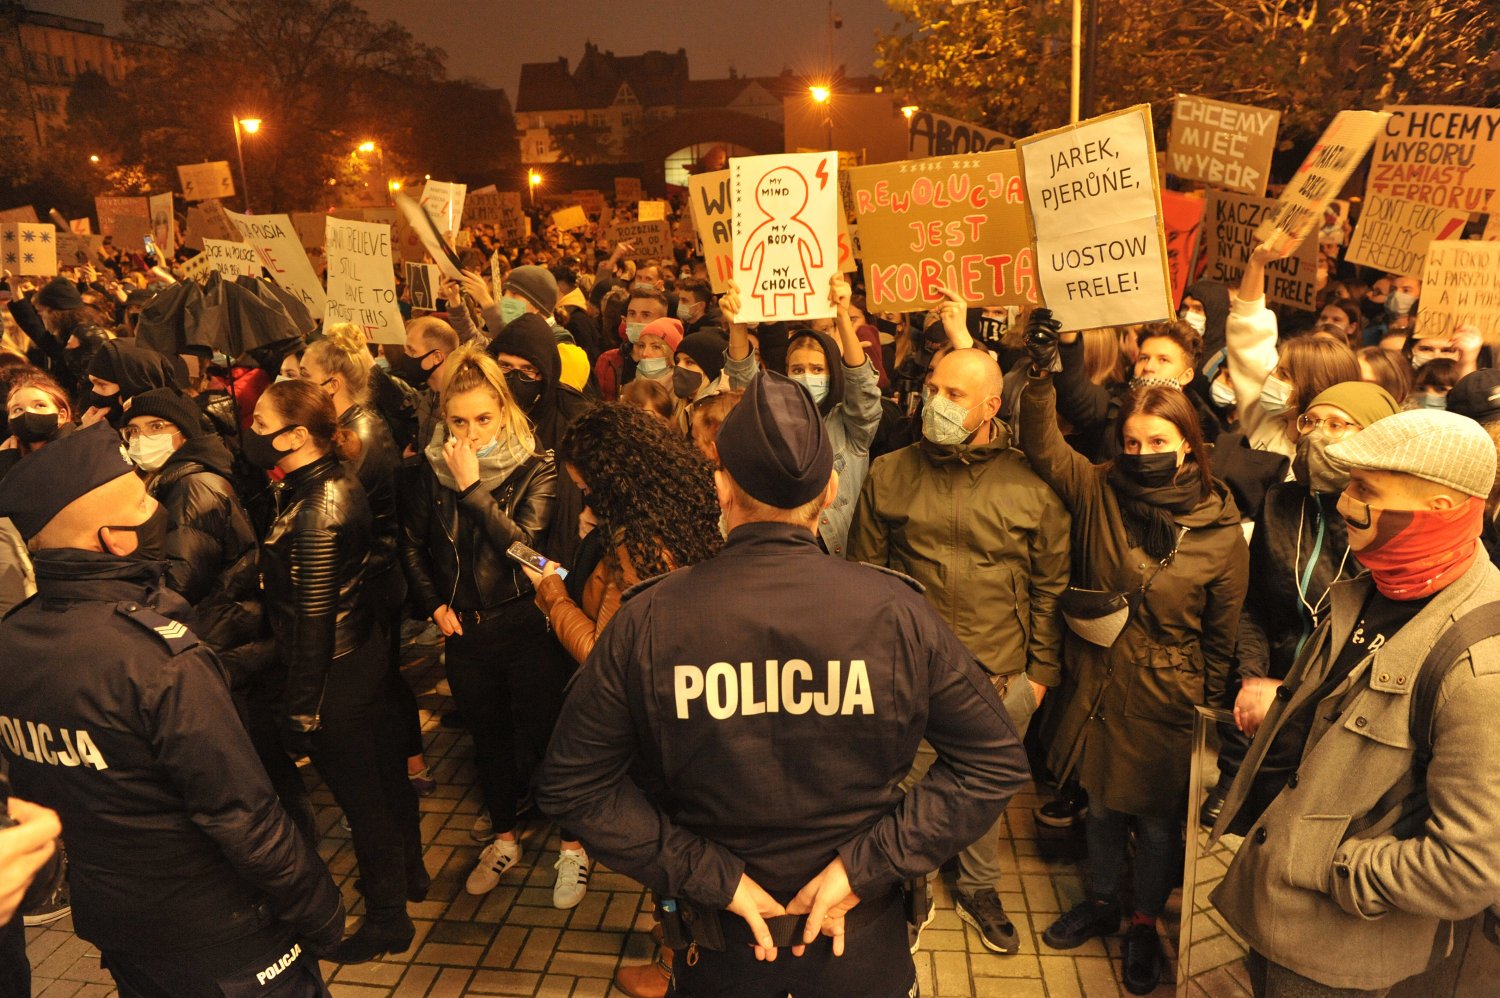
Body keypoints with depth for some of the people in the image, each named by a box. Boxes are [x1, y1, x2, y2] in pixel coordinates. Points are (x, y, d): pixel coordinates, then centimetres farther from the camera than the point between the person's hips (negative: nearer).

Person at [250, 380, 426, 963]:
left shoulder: (314, 513, -25)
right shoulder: (340, 483, 1)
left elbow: (313, 623, -22)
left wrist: (300, 714, -16)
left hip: (335, 678, -9)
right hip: (368, 653, 9)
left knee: (361, 795, 8)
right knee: (385, 770, 24)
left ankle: (387, 918, 27)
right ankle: (409, 873, 46)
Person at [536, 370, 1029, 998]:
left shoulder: (647, 621, -19)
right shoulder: (896, 611, -19)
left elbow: (571, 783, -13)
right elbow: (996, 760, -13)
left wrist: (710, 875, -12)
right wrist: (867, 864, -14)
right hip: (867, 946, 0)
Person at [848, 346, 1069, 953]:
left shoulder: (1032, 487, -6)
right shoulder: (889, 475, -4)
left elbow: (1050, 587, 1)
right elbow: (863, 573, 1)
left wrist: (1042, 670, 2)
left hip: (1001, 677, 0)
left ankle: (979, 891, 45)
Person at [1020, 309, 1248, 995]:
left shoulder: (1221, 530, -11)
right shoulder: (1100, 492, -7)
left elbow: (1222, 638, -3)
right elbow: (1043, 449, -16)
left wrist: (1210, 712, 2)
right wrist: (1040, 375, -29)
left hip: (1167, 704, -2)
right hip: (1096, 687, 2)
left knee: (1156, 819, 16)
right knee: (1102, 806, 21)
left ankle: (1144, 924, 41)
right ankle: (1101, 904, 45)